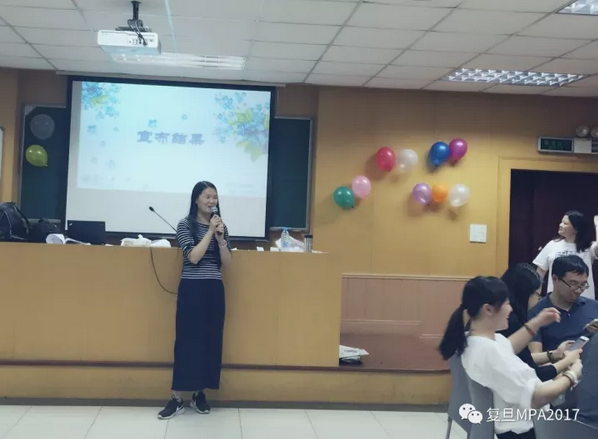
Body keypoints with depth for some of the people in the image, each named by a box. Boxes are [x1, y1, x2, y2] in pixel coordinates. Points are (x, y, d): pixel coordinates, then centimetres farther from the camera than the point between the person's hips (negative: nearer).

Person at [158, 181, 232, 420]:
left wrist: (220, 237, -9)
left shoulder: (221, 226, 9)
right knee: (186, 341, -3)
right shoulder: (185, 225, -3)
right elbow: (193, 257, -16)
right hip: (191, 290, -4)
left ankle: (199, 394, 19)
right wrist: (210, 232, -15)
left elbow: (227, 264, 3)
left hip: (215, 290, 4)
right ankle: (177, 399, 3)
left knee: (211, 341, 6)